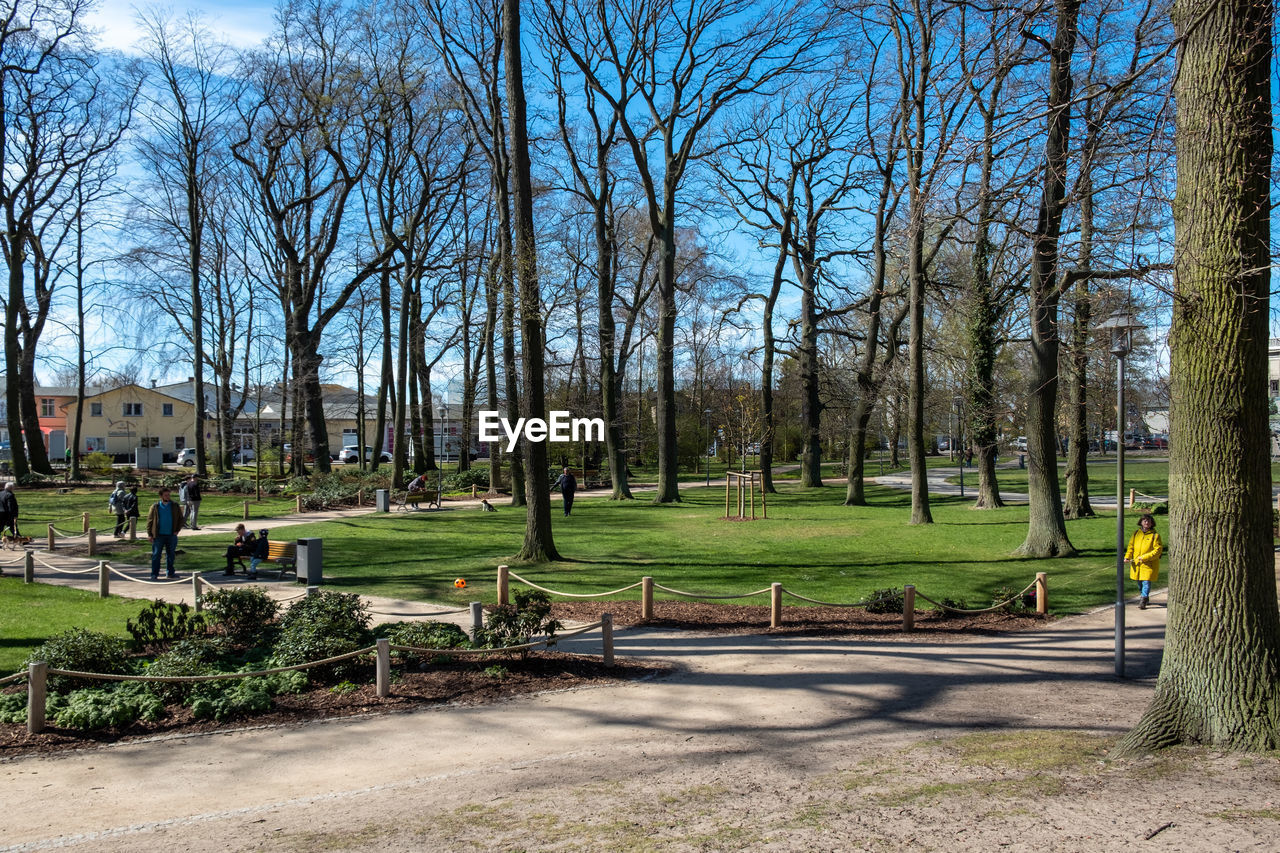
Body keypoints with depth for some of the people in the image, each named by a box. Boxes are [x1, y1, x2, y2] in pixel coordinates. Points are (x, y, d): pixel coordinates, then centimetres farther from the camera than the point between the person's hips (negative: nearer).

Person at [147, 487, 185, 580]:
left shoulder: (175, 506, 5)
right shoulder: (155, 507, 1)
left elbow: (181, 519, 12)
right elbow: (149, 520, 2)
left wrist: (177, 530, 1)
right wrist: (149, 534, -4)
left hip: (171, 535, 2)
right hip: (159, 535, -2)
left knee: (170, 554, 10)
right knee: (156, 555, -3)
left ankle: (170, 573, 21)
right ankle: (154, 574, 0)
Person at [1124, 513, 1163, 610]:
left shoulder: (1155, 535, -9)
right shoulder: (1136, 533, 6)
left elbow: (1158, 550, -13)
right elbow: (1131, 546, 12)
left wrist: (1145, 557, -21)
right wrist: (1127, 557, -4)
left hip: (1149, 564, -5)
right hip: (1136, 563, 5)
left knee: (1146, 582, -10)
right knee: (1139, 582, 16)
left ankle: (1143, 601, -4)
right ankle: (1145, 597, 36)